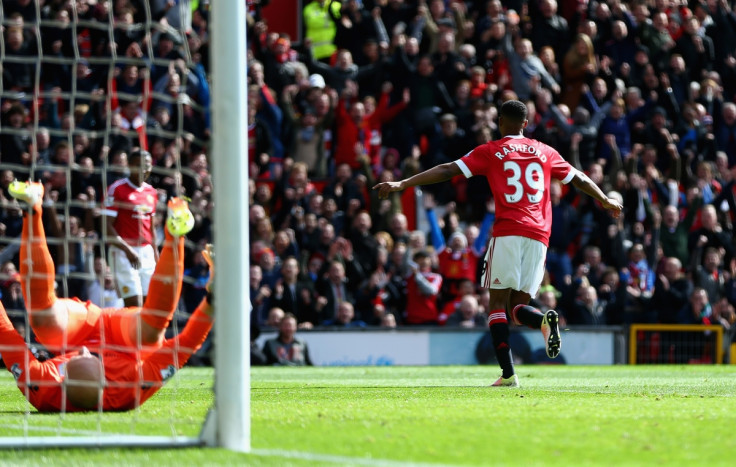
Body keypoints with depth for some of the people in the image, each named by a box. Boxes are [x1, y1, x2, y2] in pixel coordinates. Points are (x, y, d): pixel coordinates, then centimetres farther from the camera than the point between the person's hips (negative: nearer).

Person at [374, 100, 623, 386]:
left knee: (498, 303, 1)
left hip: (507, 233, -3)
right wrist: (606, 201, 45)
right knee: (518, 306, 9)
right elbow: (579, 179, 28)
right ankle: (545, 320, -26)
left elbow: (448, 171, 0)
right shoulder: (545, 152, 18)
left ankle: (508, 373, -12)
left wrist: (401, 184, 0)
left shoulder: (491, 152, 7)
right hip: (539, 235, 4)